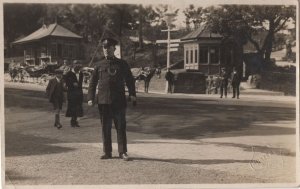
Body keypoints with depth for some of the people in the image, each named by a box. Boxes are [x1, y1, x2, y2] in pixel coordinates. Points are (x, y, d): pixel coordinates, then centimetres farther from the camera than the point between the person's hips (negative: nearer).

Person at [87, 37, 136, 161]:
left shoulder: (122, 64, 8)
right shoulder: (99, 66, 10)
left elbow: (129, 80, 7)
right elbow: (92, 83, 9)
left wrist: (132, 94, -7)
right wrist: (90, 98, -2)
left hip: (119, 101, -1)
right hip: (103, 101, 1)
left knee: (121, 127, 0)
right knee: (105, 128, 5)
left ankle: (122, 152, 6)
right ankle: (107, 152, 13)